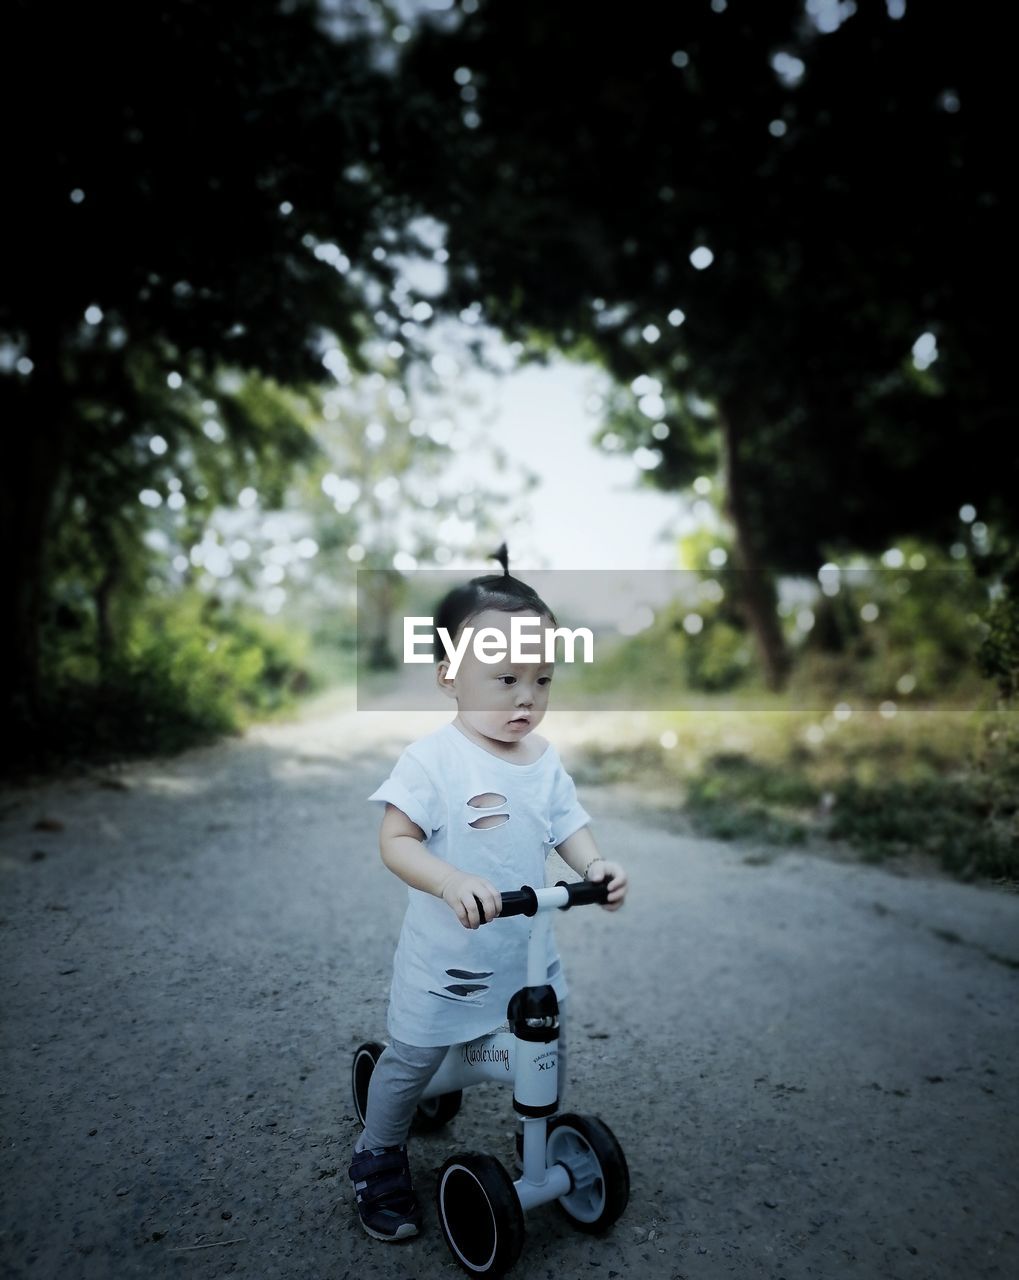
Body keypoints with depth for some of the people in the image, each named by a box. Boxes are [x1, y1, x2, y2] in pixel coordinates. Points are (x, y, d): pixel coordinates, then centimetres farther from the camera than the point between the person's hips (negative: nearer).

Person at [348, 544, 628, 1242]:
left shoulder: (546, 759, -3)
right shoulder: (434, 758, -21)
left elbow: (569, 826, 3)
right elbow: (395, 840, -22)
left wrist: (595, 865, -18)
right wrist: (452, 881, -39)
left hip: (531, 951, 5)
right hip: (446, 960, -5)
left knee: (547, 1052, 20)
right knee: (410, 1061, 13)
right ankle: (378, 1161, 39)